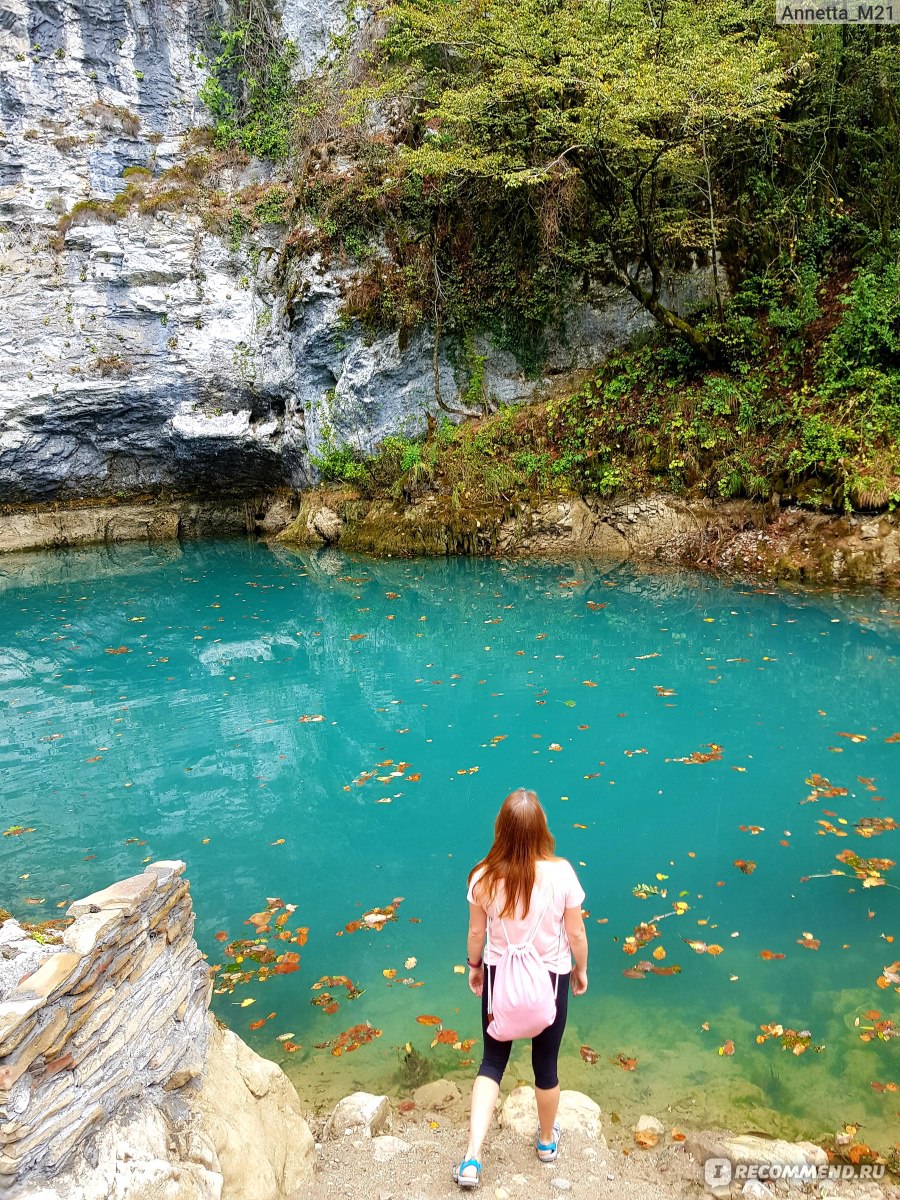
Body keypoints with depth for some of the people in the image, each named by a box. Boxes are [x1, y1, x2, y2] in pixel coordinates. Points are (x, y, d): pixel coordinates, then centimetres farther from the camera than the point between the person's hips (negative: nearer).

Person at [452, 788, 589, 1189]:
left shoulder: (485, 877, -21)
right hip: (549, 979, 0)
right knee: (546, 1065, 22)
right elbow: (576, 934, -11)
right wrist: (581, 970, 8)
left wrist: (474, 967, 13)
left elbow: (476, 932, -6)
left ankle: (472, 1158, 13)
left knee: (492, 1061, 19)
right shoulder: (561, 873, -24)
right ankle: (547, 1141, 46)